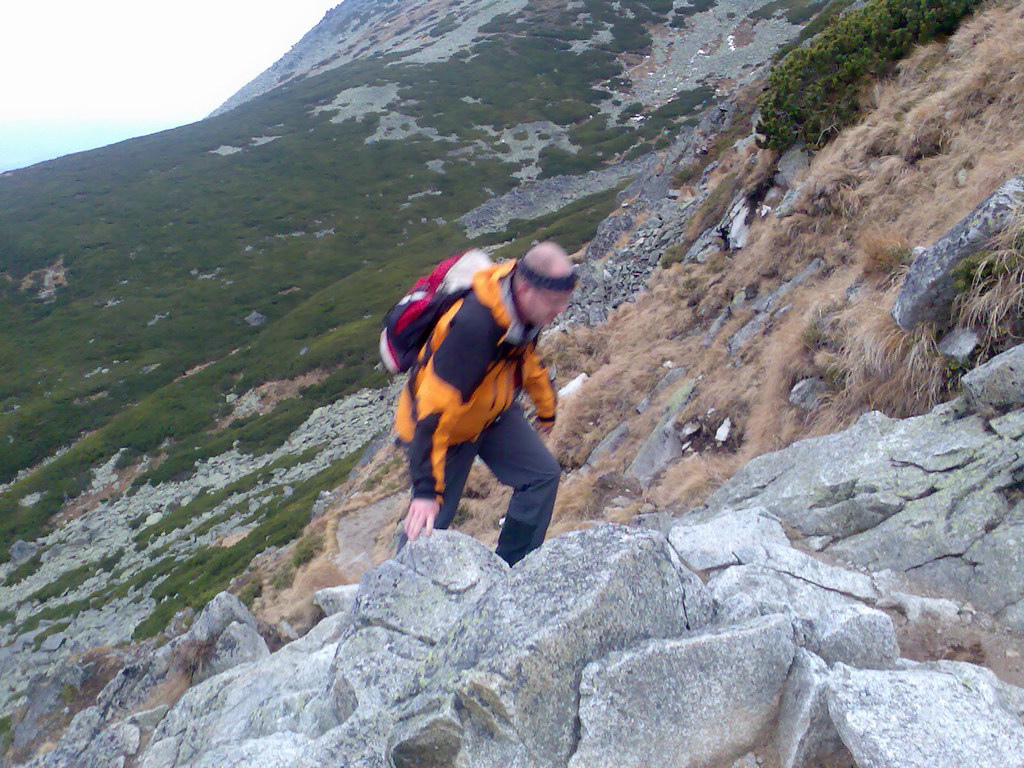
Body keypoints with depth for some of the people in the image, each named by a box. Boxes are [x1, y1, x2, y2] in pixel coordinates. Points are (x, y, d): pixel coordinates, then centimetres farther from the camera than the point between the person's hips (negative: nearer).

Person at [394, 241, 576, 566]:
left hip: (494, 412, 8)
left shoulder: (521, 303, -14)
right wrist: (427, 489, -40)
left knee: (543, 474, 4)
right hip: (435, 425, -8)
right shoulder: (474, 326, -40)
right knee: (429, 520, 0)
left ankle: (512, 570, 18)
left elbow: (526, 354, 10)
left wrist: (546, 407, 22)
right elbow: (435, 408, -40)